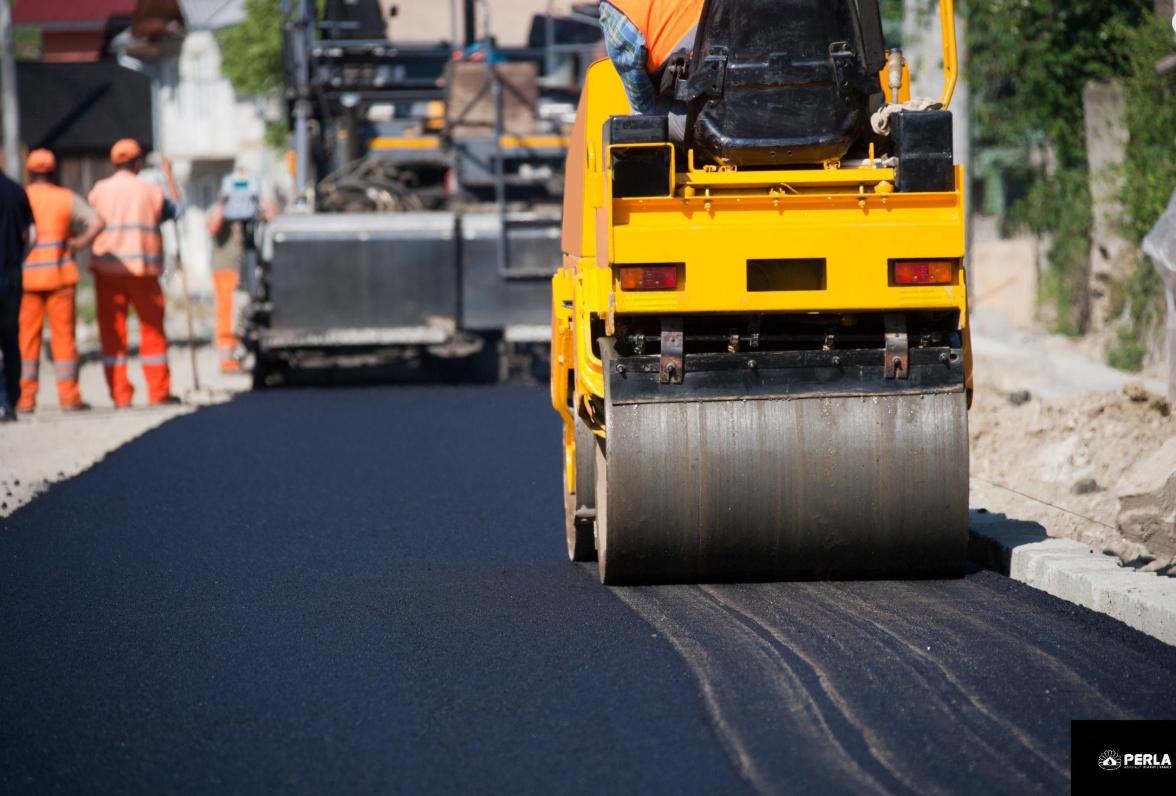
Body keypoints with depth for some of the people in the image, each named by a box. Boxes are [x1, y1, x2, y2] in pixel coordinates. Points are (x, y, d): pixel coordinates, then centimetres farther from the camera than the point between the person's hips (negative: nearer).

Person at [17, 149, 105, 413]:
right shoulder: (67, 198, 0)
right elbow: (97, 223, -11)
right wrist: (79, 243, -1)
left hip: (25, 274, 0)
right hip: (59, 273, 0)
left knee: (27, 335, 6)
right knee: (63, 334, 4)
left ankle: (25, 397, 3)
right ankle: (68, 395, 3)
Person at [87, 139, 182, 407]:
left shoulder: (100, 190, 3)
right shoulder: (151, 190, 3)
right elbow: (175, 209, 20)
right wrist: (169, 176, 30)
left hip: (107, 268, 0)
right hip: (143, 268, 0)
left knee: (112, 332, 3)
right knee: (152, 330, 10)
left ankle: (120, 394, 0)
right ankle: (158, 391, 11)